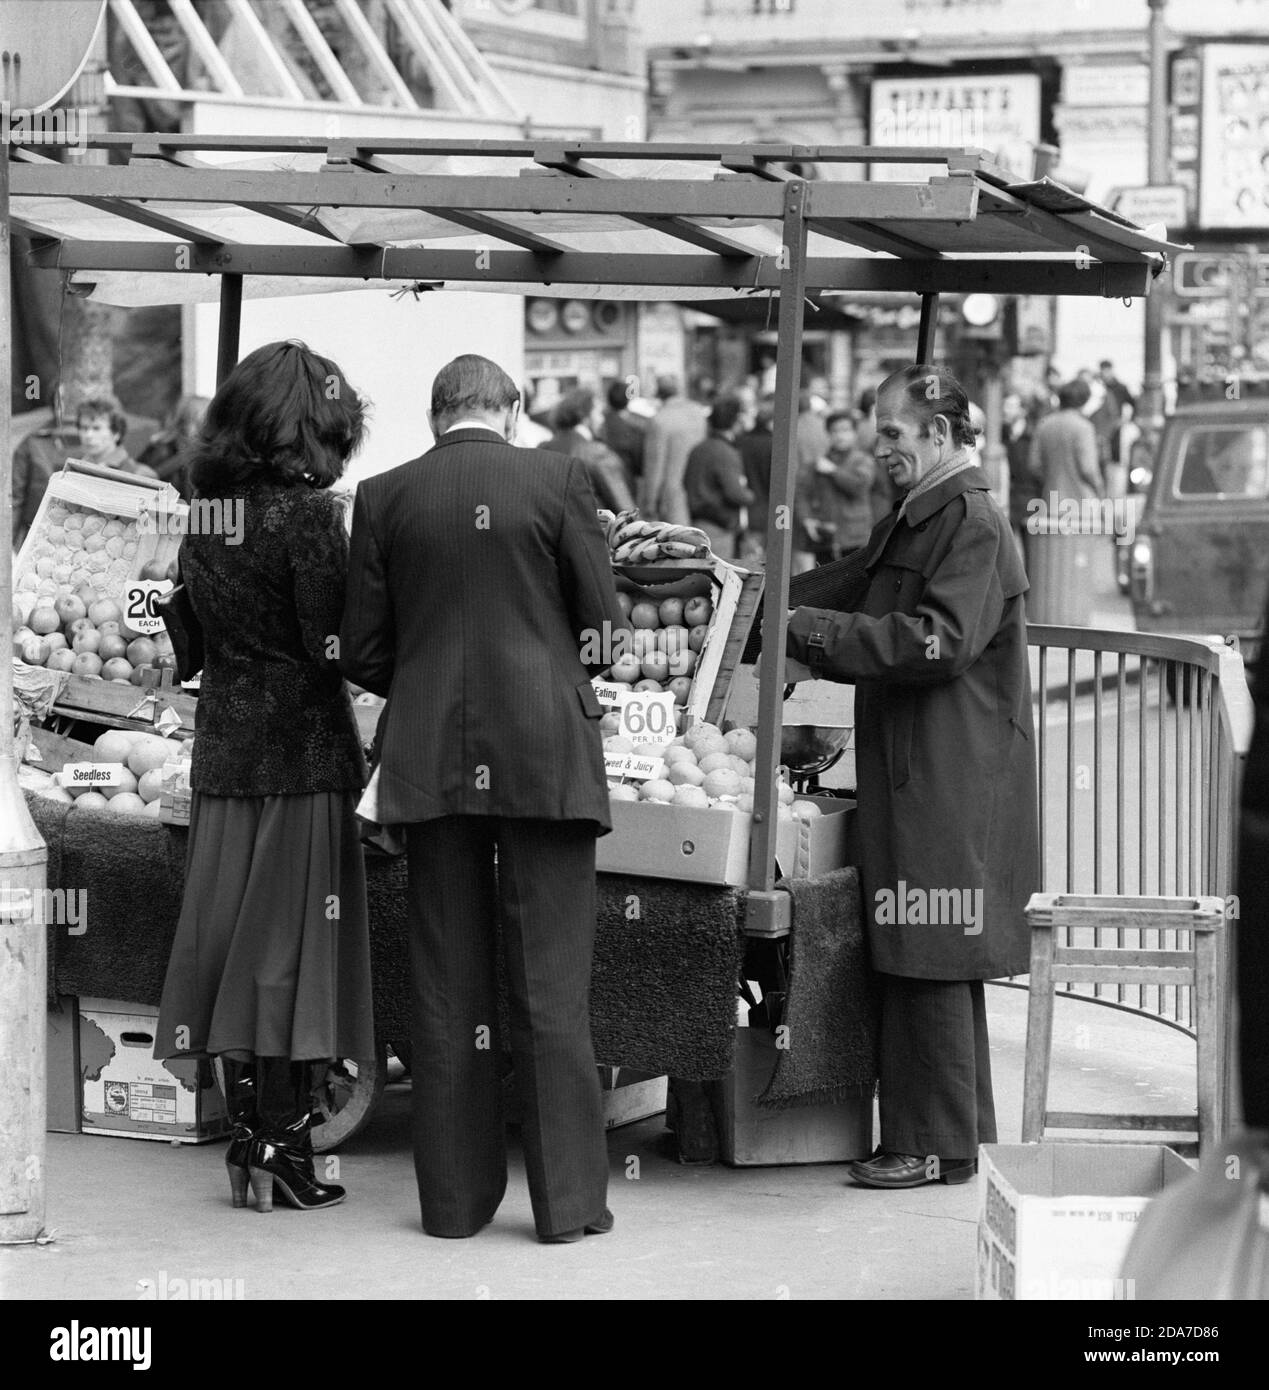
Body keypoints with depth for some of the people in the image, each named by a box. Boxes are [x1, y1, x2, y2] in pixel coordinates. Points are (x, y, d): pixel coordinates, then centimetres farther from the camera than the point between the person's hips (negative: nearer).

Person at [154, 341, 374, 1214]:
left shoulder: (206, 516, 8)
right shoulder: (308, 513, -12)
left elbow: (198, 638, 10)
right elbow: (332, 648, -15)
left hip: (224, 749, 6)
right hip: (301, 749, -6)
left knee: (235, 942, 10)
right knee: (293, 944, -1)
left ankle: (248, 1138, 15)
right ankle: (285, 1150, 1)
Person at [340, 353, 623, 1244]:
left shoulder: (384, 497, 3)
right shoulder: (556, 480, -3)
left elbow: (362, 652, 5)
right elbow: (604, 626, -2)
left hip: (429, 761, 2)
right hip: (545, 753, -2)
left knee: (448, 989, 8)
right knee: (553, 985, 2)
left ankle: (456, 1198, 12)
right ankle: (569, 1201, 4)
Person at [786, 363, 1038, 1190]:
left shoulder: (974, 524, -13)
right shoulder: (916, 521, 17)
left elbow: (939, 641, -22)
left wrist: (816, 632, -18)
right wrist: (812, 650, 8)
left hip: (952, 782, -10)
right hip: (914, 776, 10)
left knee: (932, 965, -6)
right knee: (934, 965, 14)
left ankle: (938, 1146, 0)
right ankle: (965, 1130, 22)